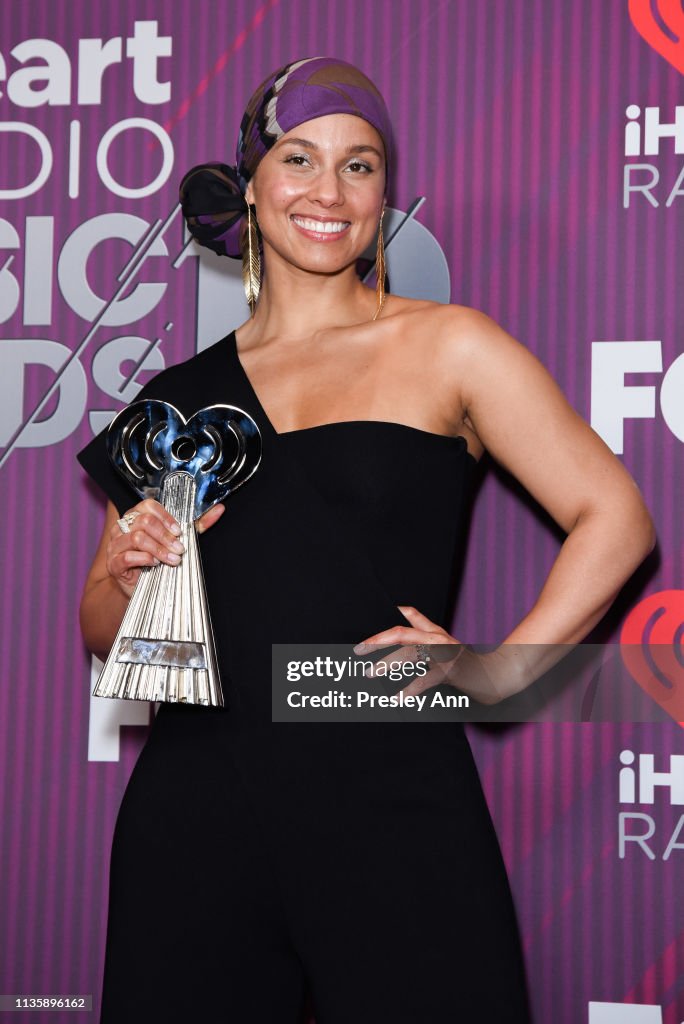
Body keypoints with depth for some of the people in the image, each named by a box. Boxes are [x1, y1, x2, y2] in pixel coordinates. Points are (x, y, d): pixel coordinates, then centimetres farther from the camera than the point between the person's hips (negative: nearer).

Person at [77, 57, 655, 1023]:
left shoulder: (447, 347, 3)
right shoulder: (182, 396, 12)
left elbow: (614, 519, 1)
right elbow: (102, 633, 17)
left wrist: (498, 670, -7)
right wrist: (133, 574, -4)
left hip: (394, 807, -2)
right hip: (196, 815, 3)